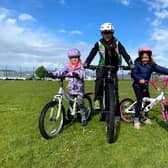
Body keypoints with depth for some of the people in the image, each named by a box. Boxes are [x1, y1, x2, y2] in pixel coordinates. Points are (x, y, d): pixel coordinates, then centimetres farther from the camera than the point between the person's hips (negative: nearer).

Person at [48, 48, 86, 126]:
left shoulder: (80, 66, -5)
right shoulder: (68, 66, 2)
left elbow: (82, 73, -24)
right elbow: (61, 71, -12)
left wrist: (77, 74, -47)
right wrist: (53, 74, -29)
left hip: (79, 88, -3)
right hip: (71, 88, 3)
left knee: (80, 102, -8)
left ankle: (83, 118, 9)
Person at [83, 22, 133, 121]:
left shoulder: (117, 43, -6)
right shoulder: (99, 44, -6)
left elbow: (124, 53, -14)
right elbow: (92, 54, -17)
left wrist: (130, 63, -29)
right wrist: (86, 63, -33)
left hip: (113, 68, 1)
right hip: (102, 67, 0)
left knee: (115, 87, -3)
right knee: (99, 80, -31)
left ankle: (117, 110, 8)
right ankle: (97, 100, -22)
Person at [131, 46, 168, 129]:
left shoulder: (151, 65, -3)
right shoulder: (137, 63, -12)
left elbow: (160, 69, -14)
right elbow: (133, 74, -18)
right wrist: (139, 79, -33)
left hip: (145, 85, 5)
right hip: (137, 85, -5)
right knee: (139, 100, -15)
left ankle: (144, 117, 29)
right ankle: (136, 119, -3)